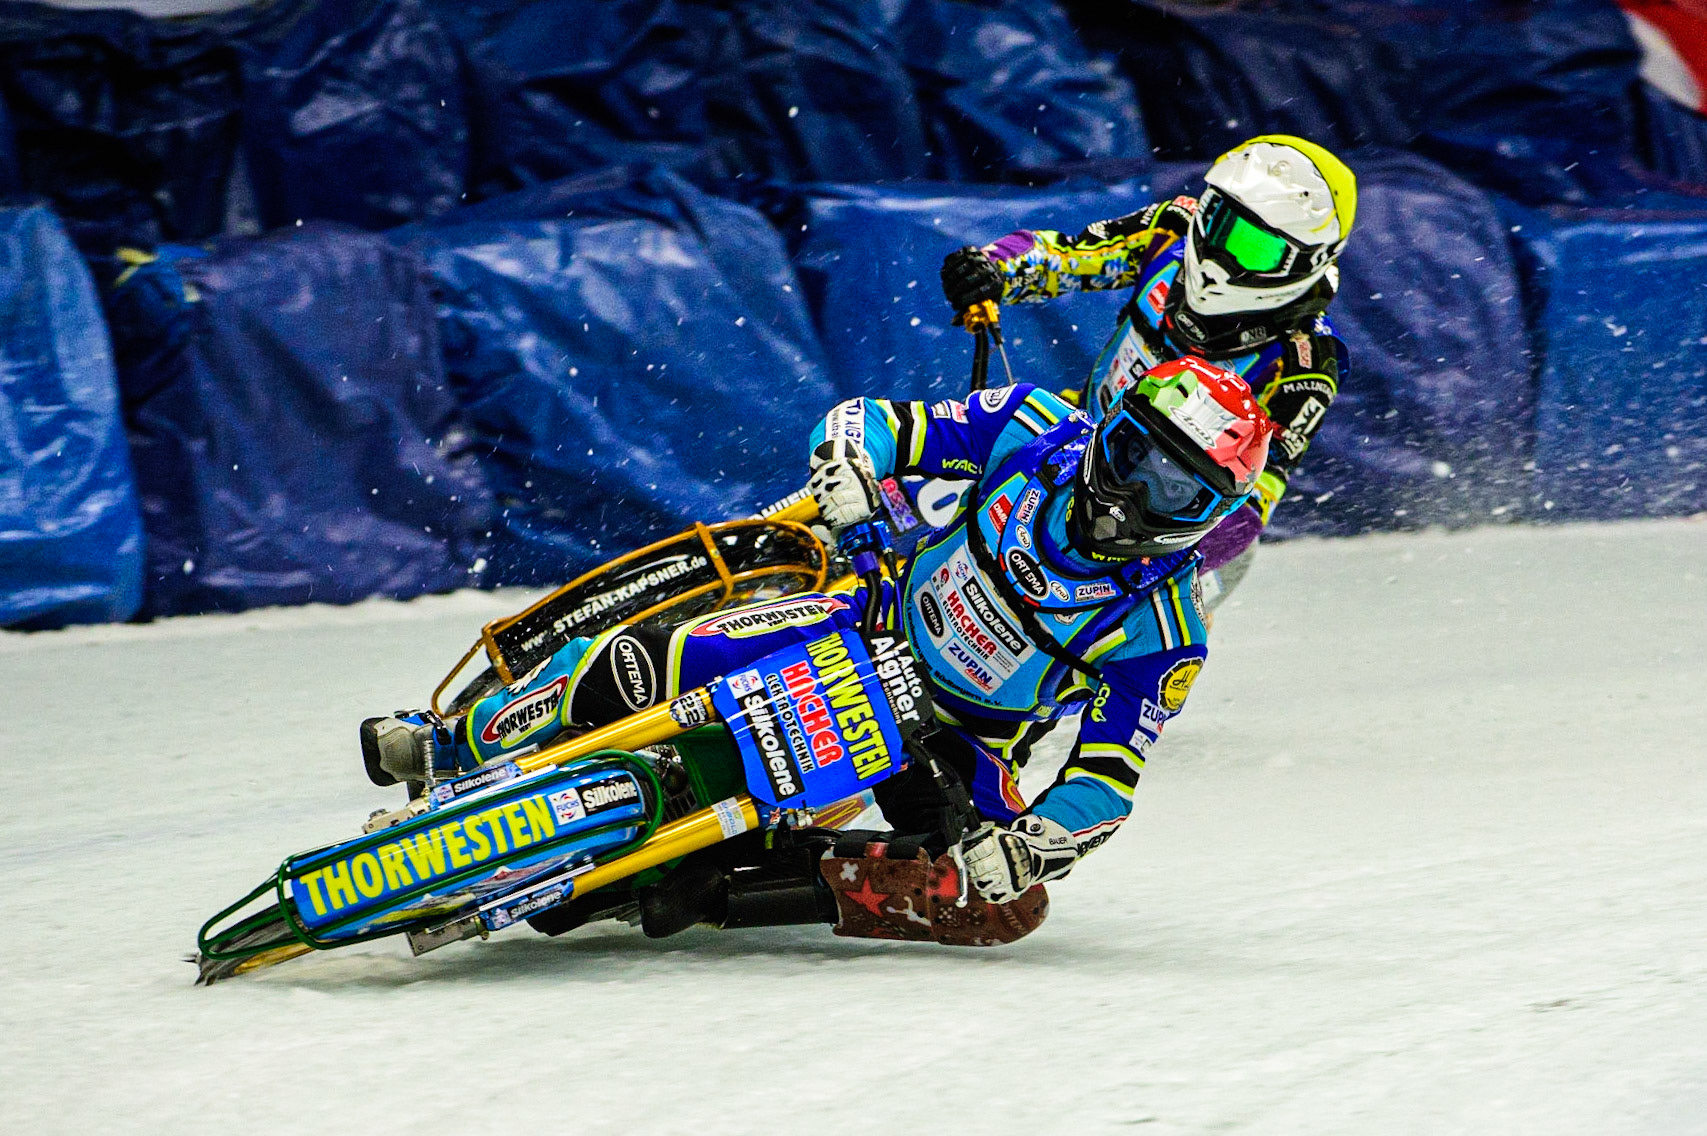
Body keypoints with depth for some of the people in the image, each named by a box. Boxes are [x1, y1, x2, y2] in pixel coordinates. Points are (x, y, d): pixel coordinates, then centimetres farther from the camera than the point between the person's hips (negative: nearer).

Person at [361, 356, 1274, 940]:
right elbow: (870, 426, -6)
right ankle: (449, 748, 7)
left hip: (953, 735, -1)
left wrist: (1027, 851, -34)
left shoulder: (1163, 635, -20)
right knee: (638, 665, -13)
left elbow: (1105, 781, -18)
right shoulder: (1039, 433, -13)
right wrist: (849, 472, -28)